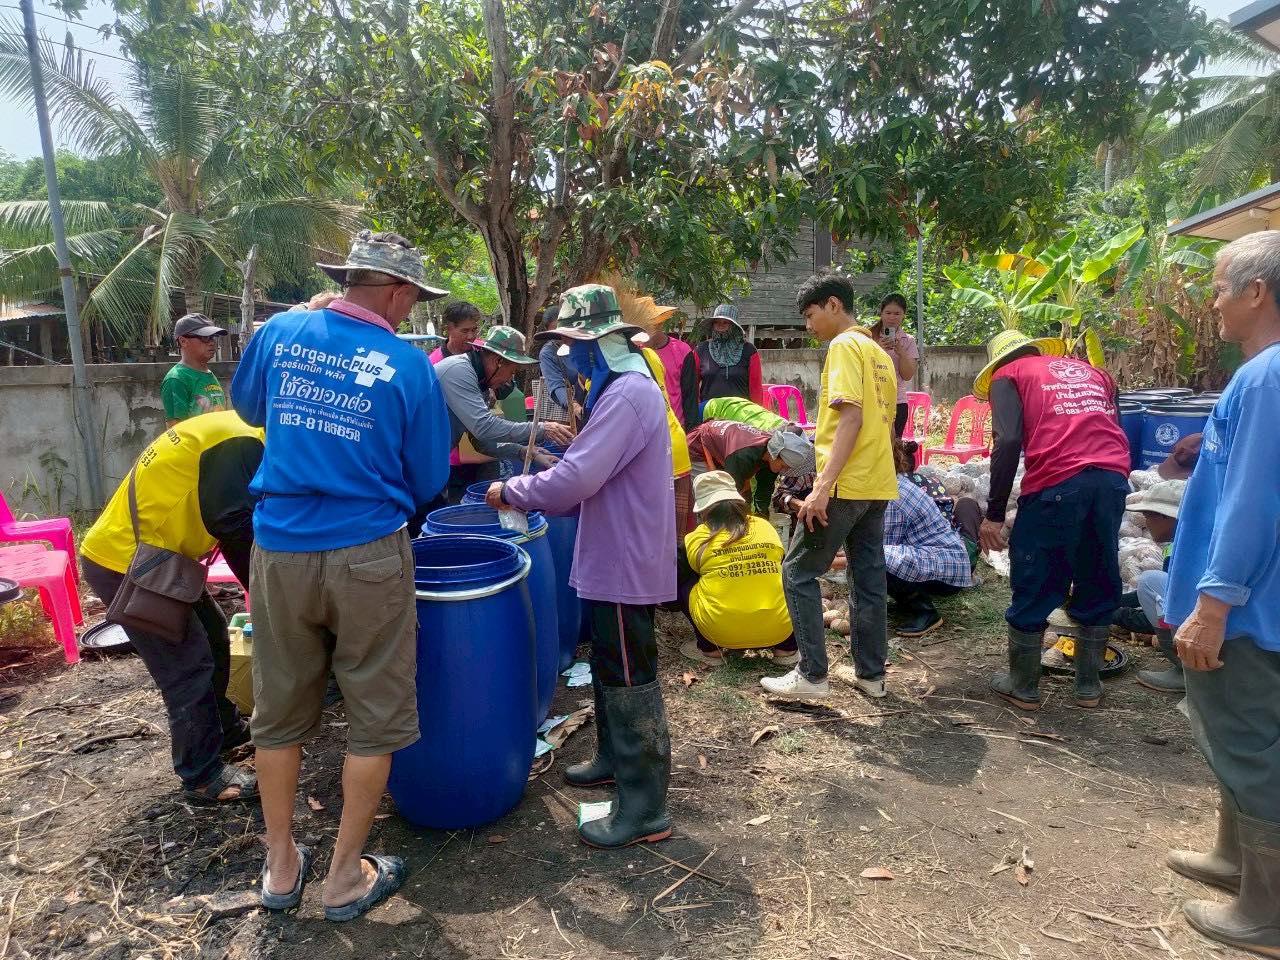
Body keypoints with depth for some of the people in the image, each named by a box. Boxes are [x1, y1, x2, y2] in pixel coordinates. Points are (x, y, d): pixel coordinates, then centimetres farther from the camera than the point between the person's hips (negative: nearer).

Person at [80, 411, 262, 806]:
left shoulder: (239, 432, 12)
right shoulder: (243, 443, -20)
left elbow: (235, 521, 15)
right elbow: (234, 526, -22)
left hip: (146, 555, 10)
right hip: (123, 563, -10)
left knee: (212, 636, 20)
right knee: (188, 666, -3)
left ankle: (227, 728, 36)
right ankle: (203, 776, 10)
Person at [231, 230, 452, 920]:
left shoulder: (279, 332, 2)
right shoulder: (409, 366, -9)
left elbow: (248, 408, 21)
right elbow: (428, 482, 0)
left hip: (279, 549, 4)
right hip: (367, 556, -4)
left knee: (280, 712, 19)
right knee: (374, 719, 12)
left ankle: (281, 868, 35)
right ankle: (346, 877, 25)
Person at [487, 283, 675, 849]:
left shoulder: (626, 395, -22)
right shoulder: (623, 387, 12)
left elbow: (572, 482, -28)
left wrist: (511, 491, -12)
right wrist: (532, 494, 9)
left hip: (625, 564, -10)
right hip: (616, 560, 10)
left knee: (629, 680, 0)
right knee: (610, 667, 22)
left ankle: (645, 809, 12)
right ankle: (615, 758, 41)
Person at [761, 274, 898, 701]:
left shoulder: (844, 345, -9)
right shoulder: (879, 354, 19)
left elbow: (851, 417, -20)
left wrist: (823, 486, -24)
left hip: (846, 485, -9)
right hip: (878, 485, 9)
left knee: (798, 573, -1)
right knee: (869, 579, 12)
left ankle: (812, 675, 1)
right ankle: (871, 674, 19)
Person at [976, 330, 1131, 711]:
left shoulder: (1007, 375, 13)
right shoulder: (1091, 370, 29)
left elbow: (1008, 440, -4)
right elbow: (1115, 431, 21)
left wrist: (995, 514, -4)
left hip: (1057, 483, -5)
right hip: (1113, 479, 5)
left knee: (1034, 589, 9)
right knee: (1099, 586, 19)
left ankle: (1024, 687, 21)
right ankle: (1089, 685, 30)